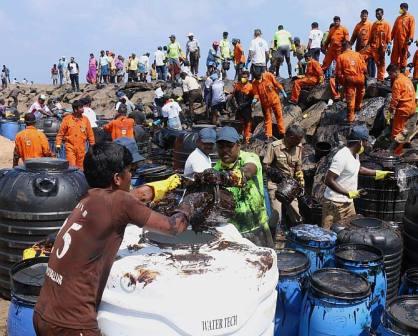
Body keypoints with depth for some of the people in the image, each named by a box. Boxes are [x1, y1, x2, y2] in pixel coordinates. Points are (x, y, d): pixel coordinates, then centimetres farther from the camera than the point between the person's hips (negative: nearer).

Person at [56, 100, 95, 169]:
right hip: (70, 147, -2)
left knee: (80, 167, 7)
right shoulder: (67, 119, -2)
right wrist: (58, 144, -3)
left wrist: (92, 145, 9)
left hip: (81, 148, 2)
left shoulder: (85, 119, 5)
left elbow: (90, 133, 9)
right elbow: (61, 132, 1)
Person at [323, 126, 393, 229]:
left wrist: (379, 173, 26)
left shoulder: (355, 154, 6)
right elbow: (329, 181, -27)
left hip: (348, 202, 10)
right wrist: (349, 193, -28)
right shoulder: (342, 157, -25)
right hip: (335, 204, -10)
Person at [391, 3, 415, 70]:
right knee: (394, 55, 4)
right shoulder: (398, 18, 17)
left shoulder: (410, 17, 0)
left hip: (404, 40, -5)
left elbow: (412, 29, -8)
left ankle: (402, 69, 8)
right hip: (396, 39, 5)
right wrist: (390, 38, 11)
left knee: (403, 55, 1)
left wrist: (410, 38, -18)